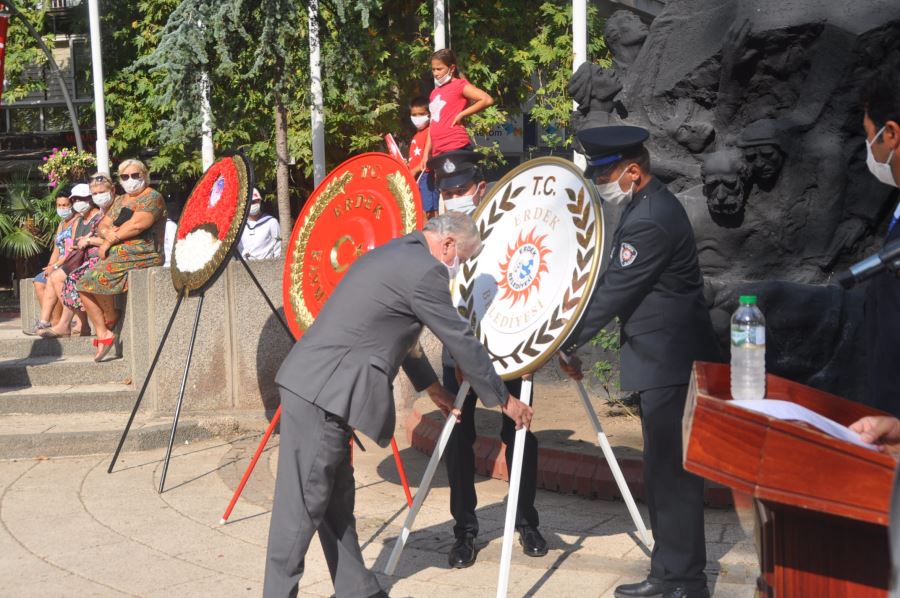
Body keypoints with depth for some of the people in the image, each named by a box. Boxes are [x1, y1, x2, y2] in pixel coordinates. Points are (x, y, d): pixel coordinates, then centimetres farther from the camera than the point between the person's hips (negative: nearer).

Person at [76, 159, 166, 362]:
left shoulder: (152, 197, -4)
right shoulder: (120, 201, 23)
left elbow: (136, 224, -17)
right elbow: (102, 225, 19)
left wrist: (110, 240, -9)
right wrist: (107, 232, -6)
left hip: (141, 256, -9)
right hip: (117, 255, 9)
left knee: (98, 276, -28)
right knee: (83, 285, -6)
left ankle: (111, 318, -2)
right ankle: (103, 334, -5)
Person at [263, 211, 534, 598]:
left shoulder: (395, 254, 19)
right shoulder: (424, 270, -12)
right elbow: (461, 341, -6)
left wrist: (430, 385, 34)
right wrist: (504, 400, 4)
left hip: (317, 387, 10)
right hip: (320, 394, -10)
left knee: (337, 498, 14)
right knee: (303, 504, -3)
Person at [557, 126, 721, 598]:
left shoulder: (650, 220, -21)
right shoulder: (648, 205, 12)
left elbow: (614, 291, -20)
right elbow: (620, 284, 19)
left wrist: (567, 344, -13)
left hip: (672, 363, -11)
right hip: (664, 361, 11)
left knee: (672, 471, -5)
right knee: (665, 469, 15)